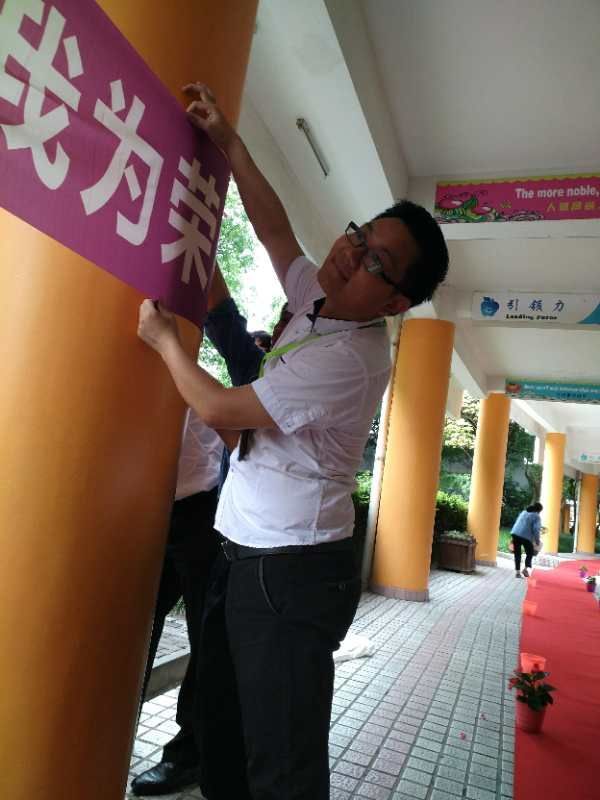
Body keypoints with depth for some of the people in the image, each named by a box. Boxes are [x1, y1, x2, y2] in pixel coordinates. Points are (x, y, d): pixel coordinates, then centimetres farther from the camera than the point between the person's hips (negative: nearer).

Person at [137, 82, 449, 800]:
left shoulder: (348, 359, -20)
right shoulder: (319, 301, 7)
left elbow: (220, 409, -15)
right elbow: (274, 229, 19)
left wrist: (163, 338, 1)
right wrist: (229, 143, 19)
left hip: (291, 572, -9)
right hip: (243, 554, 9)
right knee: (221, 740, 21)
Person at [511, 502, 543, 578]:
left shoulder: (523, 512, 22)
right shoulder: (536, 516, 2)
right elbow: (536, 529, -8)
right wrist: (537, 541, 2)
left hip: (515, 533, 5)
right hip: (525, 536, -5)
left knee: (517, 554, 8)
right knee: (530, 553, 14)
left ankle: (517, 572, 8)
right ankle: (526, 569, 2)